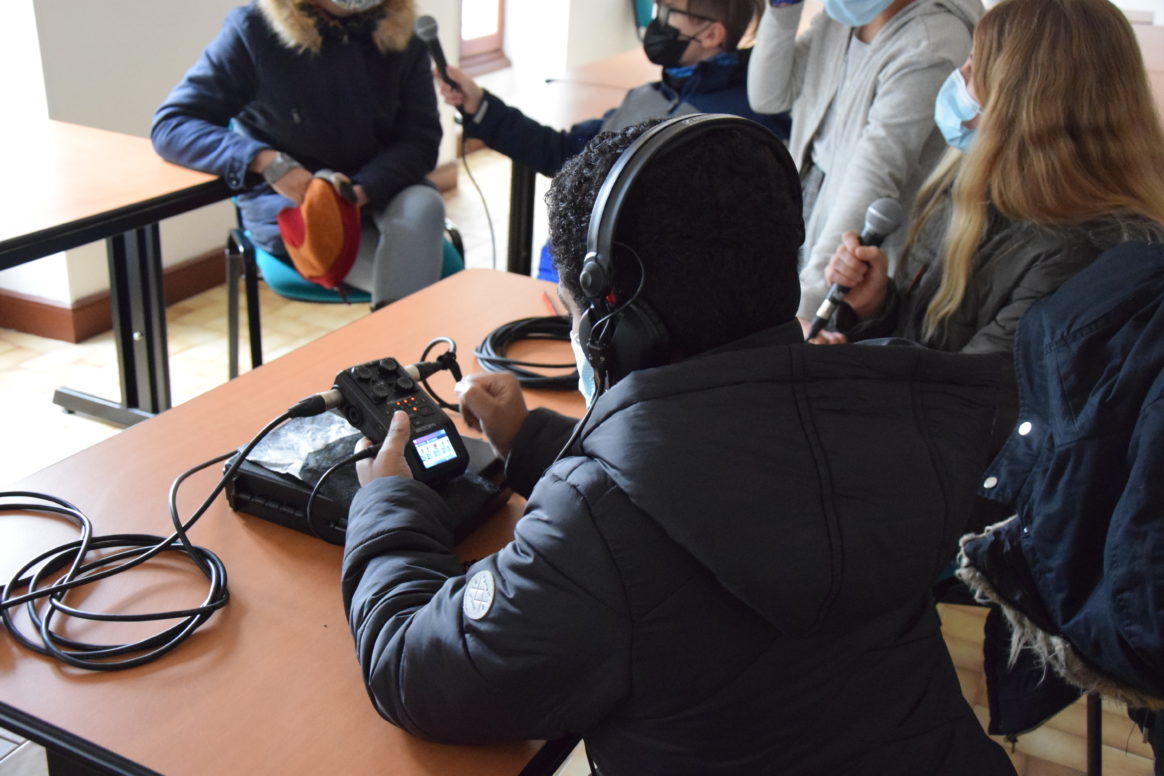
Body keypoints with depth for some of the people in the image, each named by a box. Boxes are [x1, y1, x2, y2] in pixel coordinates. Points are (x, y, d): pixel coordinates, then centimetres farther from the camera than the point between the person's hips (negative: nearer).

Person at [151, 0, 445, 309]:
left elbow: (421, 138, -7)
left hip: (380, 188, 3)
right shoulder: (253, 30, -10)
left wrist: (362, 190, -28)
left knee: (422, 205, -32)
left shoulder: (400, 33, -3)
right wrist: (266, 162, -29)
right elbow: (169, 126, -11)